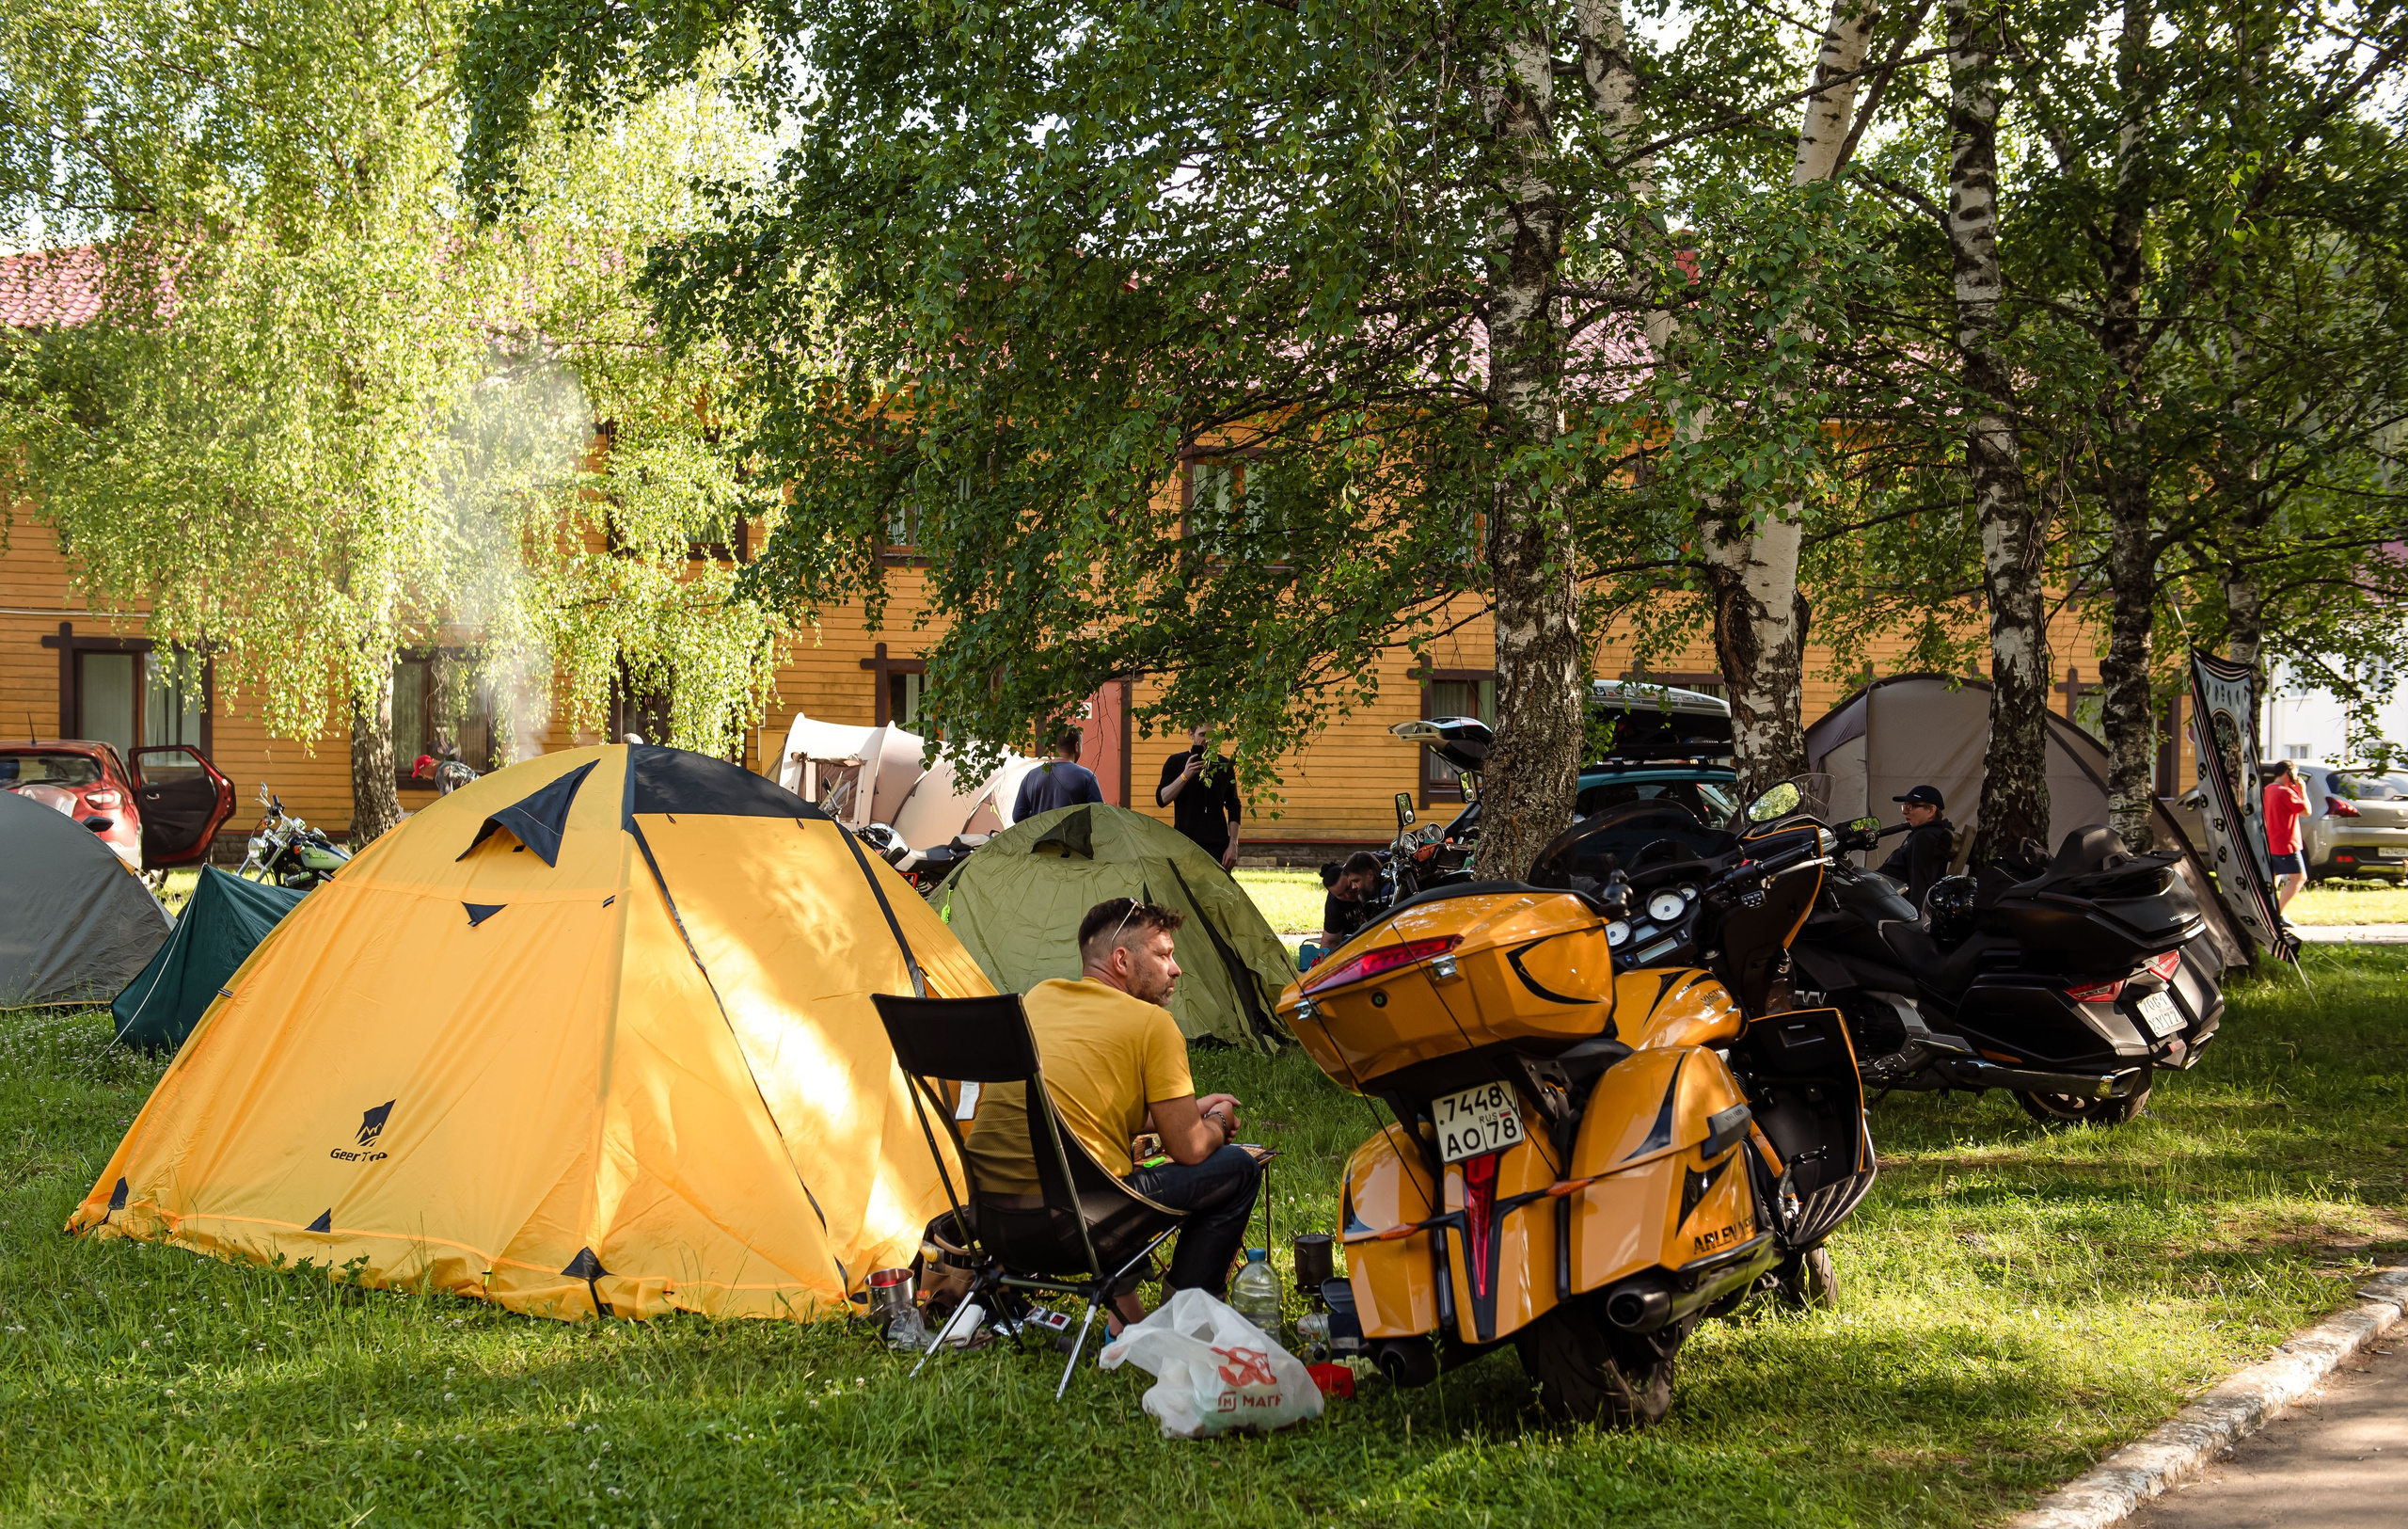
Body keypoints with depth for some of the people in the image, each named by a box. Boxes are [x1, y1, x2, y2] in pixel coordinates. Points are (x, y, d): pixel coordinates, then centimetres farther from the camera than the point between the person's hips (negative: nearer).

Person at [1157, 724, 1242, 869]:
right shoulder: (1176, 762, 5)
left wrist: (1233, 845, 2)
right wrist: (1185, 776, -18)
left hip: (1218, 846, 2)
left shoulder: (1224, 765, 10)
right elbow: (1161, 800, -4)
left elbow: (1234, 808, 11)